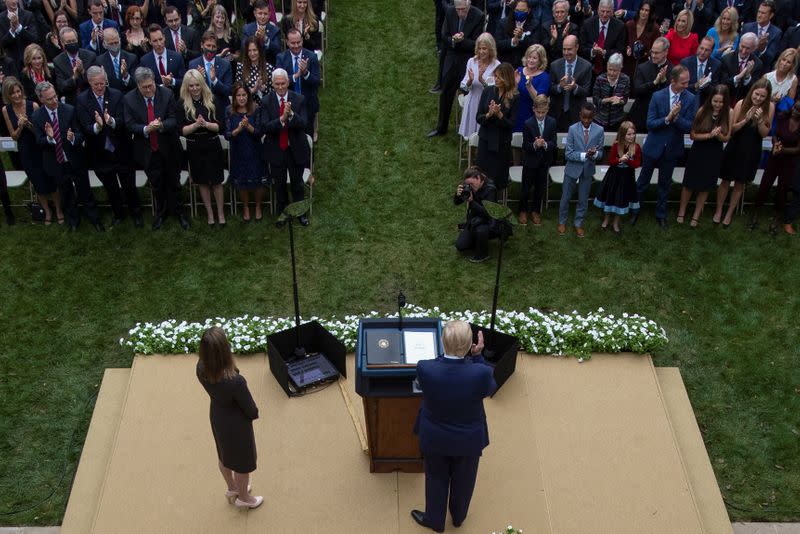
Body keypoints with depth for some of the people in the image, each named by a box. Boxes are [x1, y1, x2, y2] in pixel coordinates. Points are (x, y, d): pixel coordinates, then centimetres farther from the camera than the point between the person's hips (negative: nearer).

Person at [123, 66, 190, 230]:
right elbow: (130, 125, -9)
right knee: (156, 184, 16)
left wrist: (161, 125, -31)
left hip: (168, 148, 0)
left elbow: (173, 120, -10)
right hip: (148, 151, 0)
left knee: (174, 182, 13)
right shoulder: (129, 99, -9)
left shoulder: (167, 94, -10)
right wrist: (146, 129, -28)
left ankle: (177, 211, 32)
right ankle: (161, 212, 35)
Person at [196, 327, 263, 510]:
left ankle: (232, 488, 60)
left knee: (223, 455, 32)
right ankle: (243, 497, 51)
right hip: (236, 423, -6)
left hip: (216, 416, 6)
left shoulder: (201, 368, -24)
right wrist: (254, 414, -2)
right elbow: (251, 411, -23)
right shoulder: (235, 381, -41)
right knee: (243, 461, 24)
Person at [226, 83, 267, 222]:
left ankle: (258, 207, 32)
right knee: (242, 183, 11)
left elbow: (260, 133, -10)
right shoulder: (230, 113, -6)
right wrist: (238, 129, -28)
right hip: (238, 153, 1)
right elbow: (227, 135, -10)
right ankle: (245, 207, 34)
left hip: (254, 152, -1)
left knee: (258, 182, 8)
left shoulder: (255, 110, -8)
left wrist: (248, 126, -28)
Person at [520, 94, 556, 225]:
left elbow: (554, 143, -5)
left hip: (544, 161, 3)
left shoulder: (552, 122, -6)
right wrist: (534, 145, -30)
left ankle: (535, 211, 32)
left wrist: (545, 144, -26)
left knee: (540, 188, 15)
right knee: (526, 188, 9)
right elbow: (525, 145, -11)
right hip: (530, 161, -2)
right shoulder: (528, 123, -13)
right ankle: (523, 211, 28)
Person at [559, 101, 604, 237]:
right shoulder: (573, 129, -15)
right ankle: (562, 222, 34)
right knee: (565, 197, 13)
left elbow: (600, 153, -4)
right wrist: (584, 155, -28)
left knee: (583, 199, 15)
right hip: (572, 169, -1)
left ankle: (578, 223, 34)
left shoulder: (599, 130, -11)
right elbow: (568, 154, -15)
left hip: (588, 170, 1)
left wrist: (594, 154, -27)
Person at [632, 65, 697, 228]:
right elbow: (650, 123, -15)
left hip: (672, 149, 1)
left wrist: (676, 117, -28)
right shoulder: (658, 96, -13)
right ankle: (635, 210, 30)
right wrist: (667, 118, -30)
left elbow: (689, 127, -11)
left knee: (665, 184, 16)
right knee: (643, 181, 13)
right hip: (653, 147, -1)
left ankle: (661, 214, 32)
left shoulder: (691, 99, -10)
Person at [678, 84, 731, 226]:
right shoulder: (703, 110, -16)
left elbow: (726, 138, -6)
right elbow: (693, 135, -12)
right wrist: (709, 135, -27)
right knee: (689, 184, 12)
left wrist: (718, 134, -27)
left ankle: (696, 216, 31)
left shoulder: (729, 113, -12)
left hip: (714, 155, 1)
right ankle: (681, 212, 32)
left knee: (705, 186, 15)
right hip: (698, 153, -1)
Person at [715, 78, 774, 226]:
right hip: (735, 148, -1)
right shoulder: (742, 104, -15)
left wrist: (760, 120, -25)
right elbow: (731, 129, -11)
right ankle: (719, 211, 31)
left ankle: (729, 213, 33)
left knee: (740, 183, 16)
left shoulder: (769, 107, -12)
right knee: (726, 181, 11)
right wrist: (746, 119, -27)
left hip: (752, 152, 1)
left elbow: (764, 133, -8)